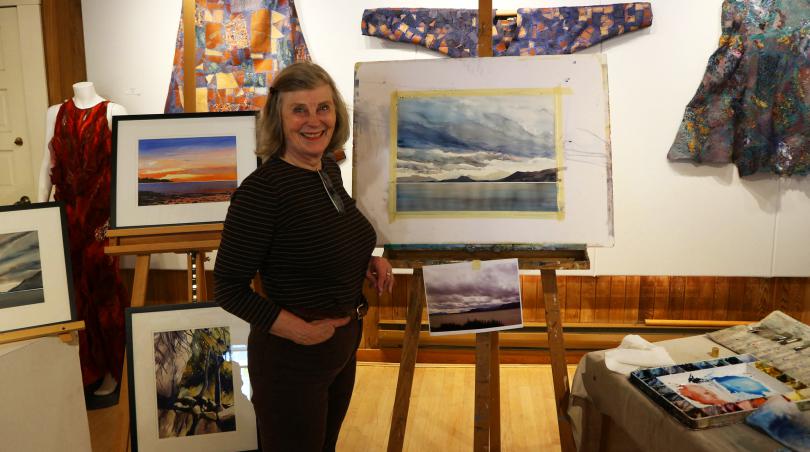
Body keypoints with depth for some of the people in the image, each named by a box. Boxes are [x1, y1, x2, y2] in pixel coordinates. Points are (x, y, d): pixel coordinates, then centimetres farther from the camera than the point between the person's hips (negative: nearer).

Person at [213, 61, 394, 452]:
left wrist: (367, 260, -2)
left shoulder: (330, 168, -1)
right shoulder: (260, 190, -24)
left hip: (345, 345, 8)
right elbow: (228, 288, -19)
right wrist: (302, 331, -24)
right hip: (291, 359, -8)